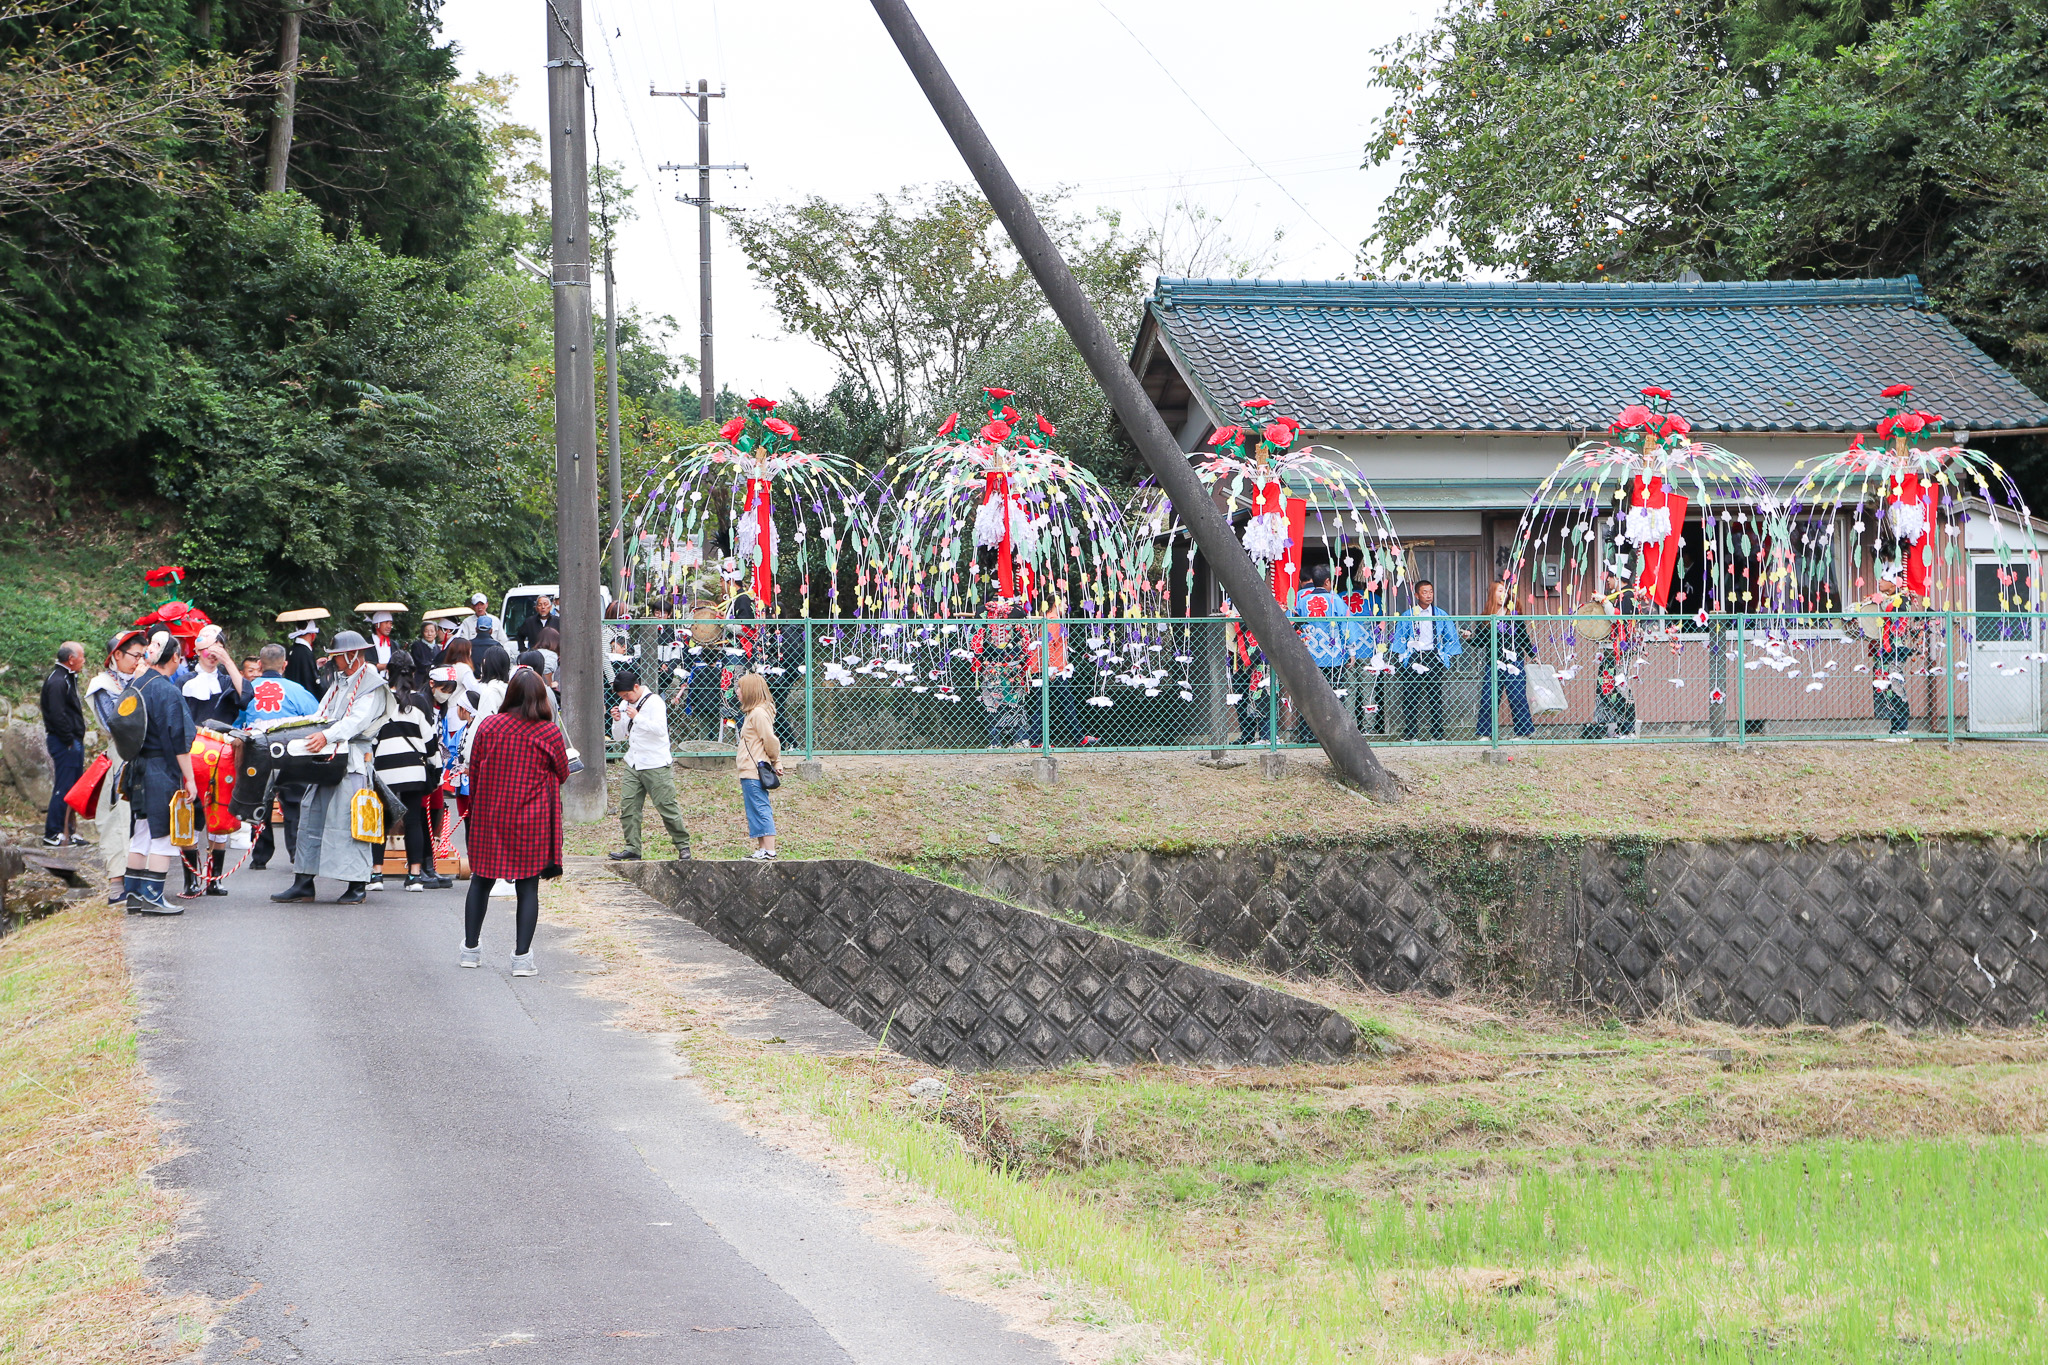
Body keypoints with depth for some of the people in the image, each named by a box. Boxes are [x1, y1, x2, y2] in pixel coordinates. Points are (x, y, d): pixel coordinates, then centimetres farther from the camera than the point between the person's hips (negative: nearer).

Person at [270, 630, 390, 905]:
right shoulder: (340, 682, 23)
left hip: (352, 760, -8)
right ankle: (304, 883, 10)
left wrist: (326, 736, -33)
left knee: (349, 821, -9)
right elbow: (320, 717, 21)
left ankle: (358, 886, -3)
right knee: (311, 818, 6)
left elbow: (357, 720, -19)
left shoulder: (373, 686, -5)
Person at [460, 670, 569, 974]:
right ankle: (521, 955, -3)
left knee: (482, 880, 15)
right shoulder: (550, 733, -7)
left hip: (489, 816, 2)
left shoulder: (487, 726, -2)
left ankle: (471, 949, 21)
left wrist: (476, 808, 16)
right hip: (532, 820, -2)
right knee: (528, 886, 2)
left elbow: (473, 771, 4)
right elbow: (562, 775, 5)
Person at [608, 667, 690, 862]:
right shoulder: (626, 704, 13)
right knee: (628, 806, -3)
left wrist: (637, 717, -27)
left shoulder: (654, 702, -10)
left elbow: (660, 728, -23)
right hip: (633, 764, 7)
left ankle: (683, 845, 10)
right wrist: (618, 720, 2)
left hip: (656, 765, -7)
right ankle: (632, 848, -1)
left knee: (667, 806, -3)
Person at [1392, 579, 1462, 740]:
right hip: (1413, 659, -1)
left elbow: (1452, 639, 15)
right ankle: (1410, 734, -2)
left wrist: (1446, 655, 5)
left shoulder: (1441, 615, 10)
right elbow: (1399, 639, 8)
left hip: (1434, 659, 1)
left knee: (1435, 696, -2)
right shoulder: (1407, 616, 7)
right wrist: (1403, 657, -2)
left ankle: (1437, 734, 2)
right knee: (1410, 697, -5)